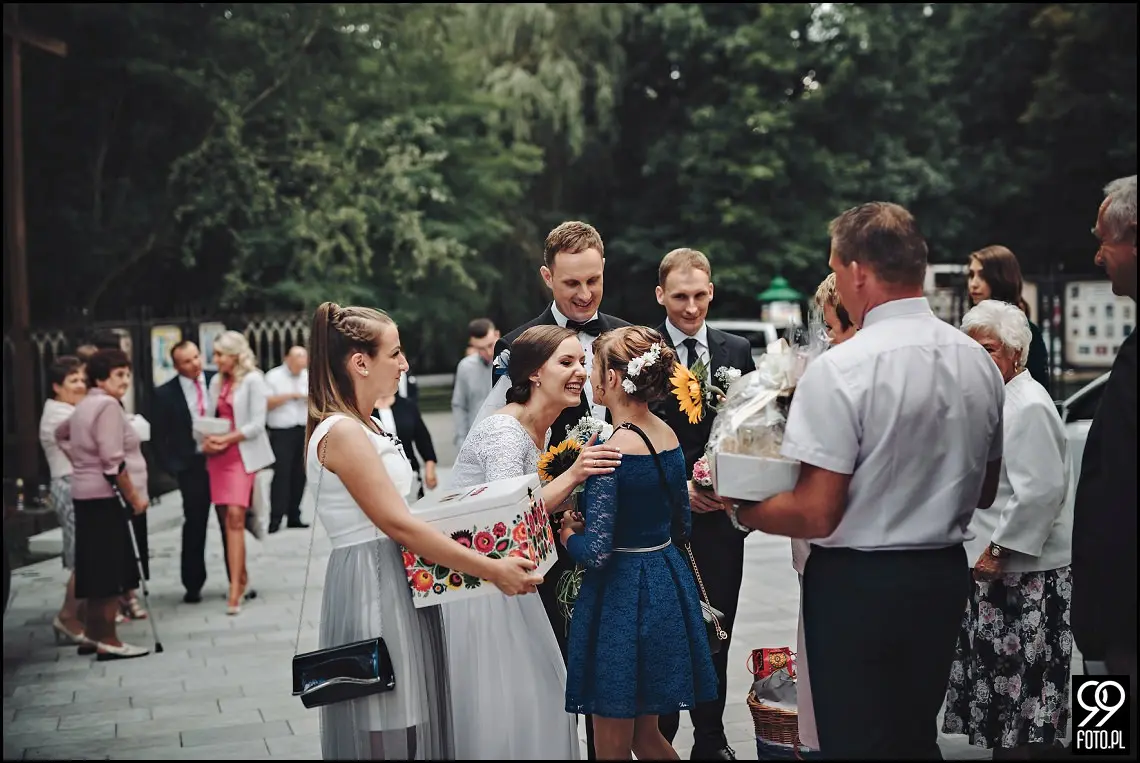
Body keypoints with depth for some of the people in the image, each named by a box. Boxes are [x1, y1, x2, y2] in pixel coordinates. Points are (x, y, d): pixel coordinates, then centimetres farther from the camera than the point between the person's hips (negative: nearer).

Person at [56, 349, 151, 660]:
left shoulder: (85, 405, 16)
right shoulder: (108, 405, -15)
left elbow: (61, 434, 35)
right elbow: (113, 462, -21)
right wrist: (135, 497, -15)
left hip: (88, 496, 10)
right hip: (107, 497, -10)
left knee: (98, 569, 14)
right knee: (113, 571, -6)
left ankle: (93, 634, 20)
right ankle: (107, 641, -4)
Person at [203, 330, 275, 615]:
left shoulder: (252, 380, -5)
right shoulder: (216, 382, 13)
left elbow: (257, 423, -10)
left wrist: (226, 439, -16)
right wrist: (207, 439, -6)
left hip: (242, 454, -6)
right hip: (218, 455, 6)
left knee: (235, 516, -15)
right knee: (226, 519, 5)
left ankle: (235, 587, -15)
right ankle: (241, 577, 18)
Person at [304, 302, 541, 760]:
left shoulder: (364, 427, 15)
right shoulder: (342, 432, -17)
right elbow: (398, 525, -21)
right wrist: (491, 570, -19)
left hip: (394, 585, 10)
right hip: (373, 589, -10)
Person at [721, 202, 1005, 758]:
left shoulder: (841, 368, -19)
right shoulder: (979, 361, 3)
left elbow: (816, 515, -19)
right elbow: (985, 492, 14)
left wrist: (737, 508, -4)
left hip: (857, 582, -7)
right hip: (946, 575, 7)